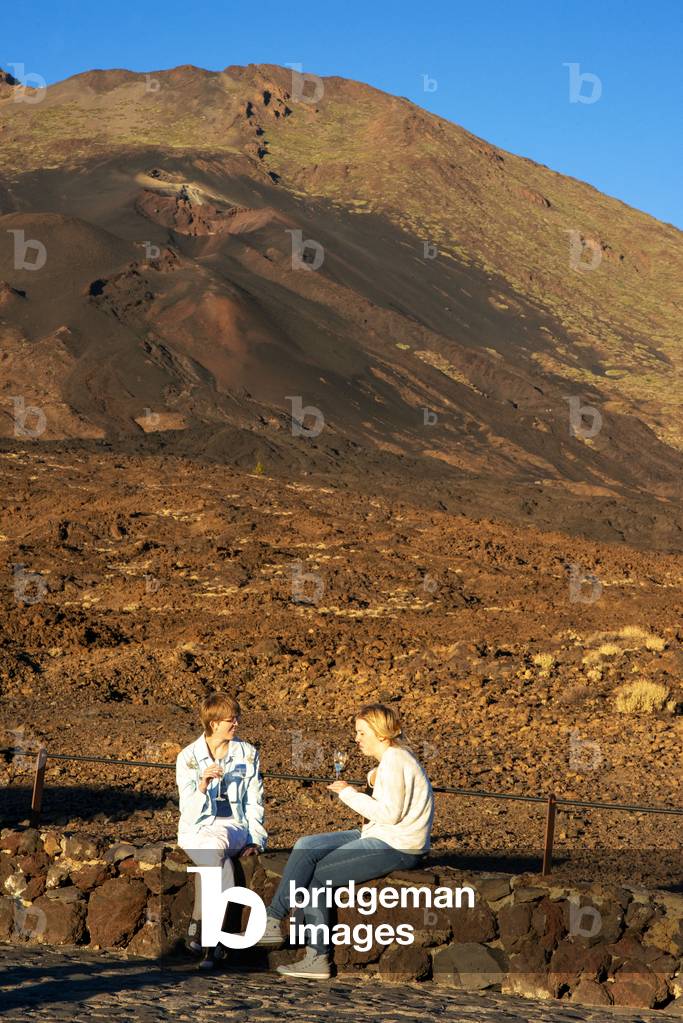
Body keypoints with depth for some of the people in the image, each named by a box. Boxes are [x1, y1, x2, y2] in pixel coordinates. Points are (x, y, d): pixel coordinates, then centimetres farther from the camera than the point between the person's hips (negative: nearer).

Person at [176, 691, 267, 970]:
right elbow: (190, 812, -4)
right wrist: (202, 784, -23)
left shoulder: (248, 753, 7)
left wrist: (255, 839, -4)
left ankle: (199, 926, -26)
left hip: (234, 826, 1)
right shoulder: (188, 757, 1)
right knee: (217, 853, -35)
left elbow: (254, 803, 9)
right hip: (197, 829, -1)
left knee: (216, 843, -34)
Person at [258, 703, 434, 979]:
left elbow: (388, 814, -21)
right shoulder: (394, 757, 16)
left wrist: (349, 793, -12)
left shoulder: (394, 761, -15)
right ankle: (272, 922, -6)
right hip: (383, 837, 10)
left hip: (397, 847, -10)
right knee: (306, 847, -1)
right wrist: (374, 779, 3)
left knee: (316, 875, -9)